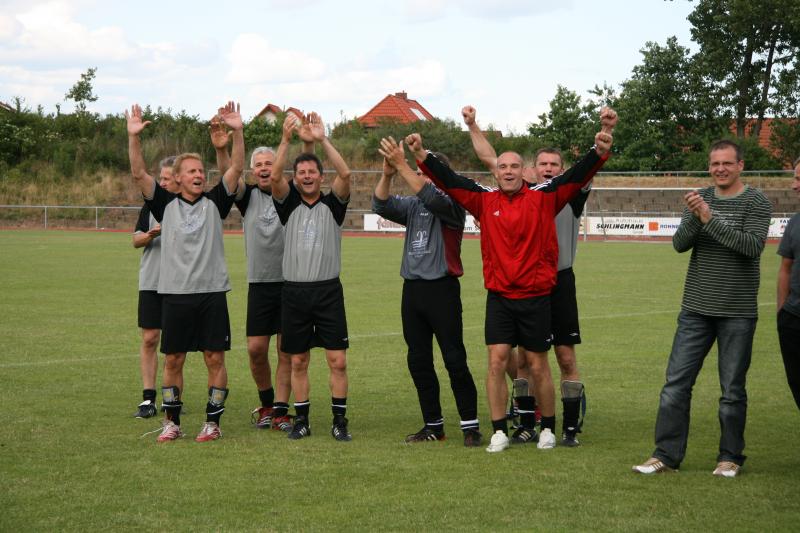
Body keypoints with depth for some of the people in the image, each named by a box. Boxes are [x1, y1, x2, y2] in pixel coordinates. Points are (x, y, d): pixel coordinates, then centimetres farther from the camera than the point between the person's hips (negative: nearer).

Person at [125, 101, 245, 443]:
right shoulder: (166, 204, 5)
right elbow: (139, 174, -4)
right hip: (175, 294, 0)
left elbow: (236, 169, -4)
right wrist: (133, 137, -17)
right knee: (173, 360, 5)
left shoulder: (215, 202, 6)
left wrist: (237, 132, -17)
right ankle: (172, 422, 15)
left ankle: (212, 422, 10)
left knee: (215, 358, 1)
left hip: (212, 292, 0)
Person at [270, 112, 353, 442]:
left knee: (338, 360, -4)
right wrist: (286, 138, -17)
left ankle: (339, 421, 4)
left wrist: (322, 139, -14)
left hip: (328, 291, -1)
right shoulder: (289, 204, 8)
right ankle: (301, 420, 15)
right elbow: (275, 176, -9)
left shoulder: (333, 204, 5)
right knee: (298, 361, 6)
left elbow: (345, 174, -11)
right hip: (295, 291, 1)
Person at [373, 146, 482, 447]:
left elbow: (431, 198, -24)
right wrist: (387, 174, -16)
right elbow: (381, 206, 0)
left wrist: (402, 167, -26)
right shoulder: (412, 205, 13)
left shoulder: (452, 202, -4)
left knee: (455, 360, -6)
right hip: (412, 288, 7)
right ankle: (433, 425, 18)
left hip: (442, 288, -6)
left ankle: (470, 425, -1)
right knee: (418, 362, 9)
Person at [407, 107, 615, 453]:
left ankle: (548, 428, 23)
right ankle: (499, 431, 5)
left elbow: (577, 175, -9)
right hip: (499, 297, 1)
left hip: (536, 297, -1)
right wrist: (422, 156, -14)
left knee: (538, 367, 6)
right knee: (497, 361, -4)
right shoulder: (485, 201, 3)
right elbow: (448, 180, -1)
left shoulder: (543, 199, -2)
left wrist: (600, 148, -24)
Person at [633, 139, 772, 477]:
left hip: (737, 313, -4)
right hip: (696, 309, 4)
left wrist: (711, 220, -24)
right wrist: (694, 217, -22)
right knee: (676, 383, 0)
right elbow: (680, 244, -2)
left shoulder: (756, 203, -4)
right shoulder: (700, 199, 9)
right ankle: (666, 455, 4)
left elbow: (753, 246, -19)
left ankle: (730, 458, 15)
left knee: (732, 390, 4)